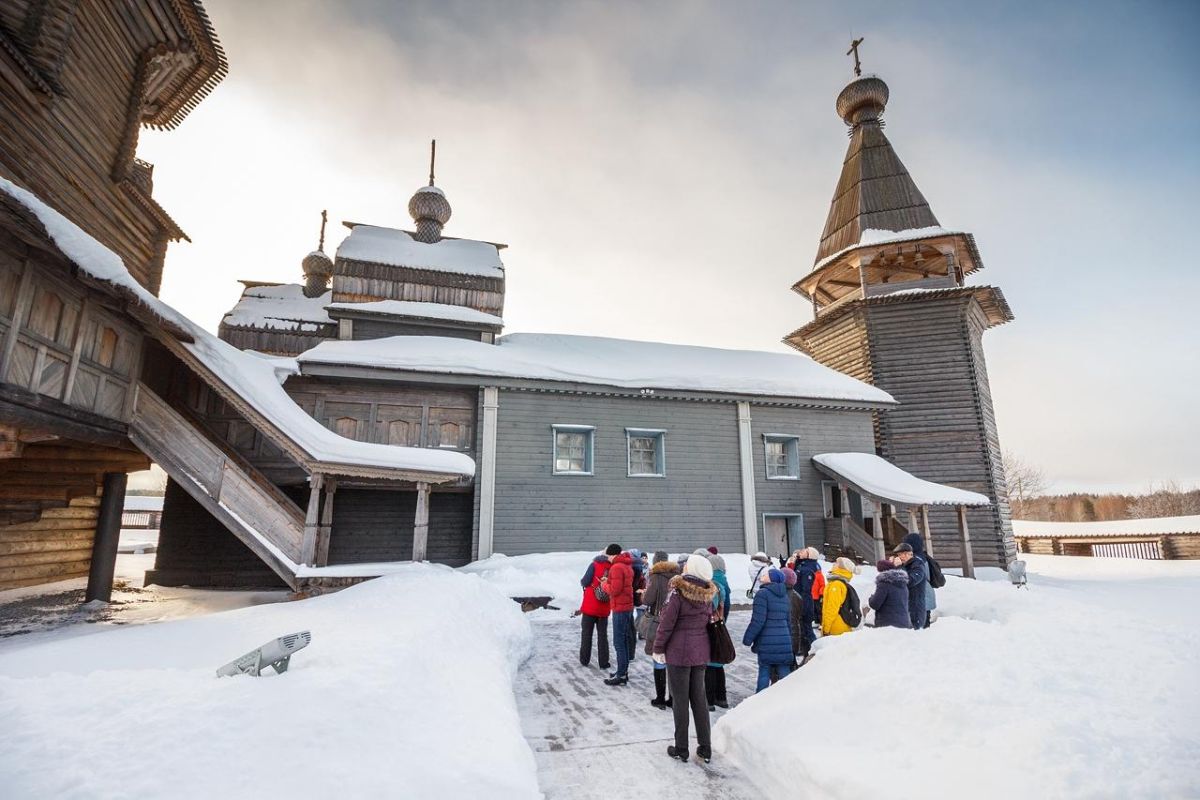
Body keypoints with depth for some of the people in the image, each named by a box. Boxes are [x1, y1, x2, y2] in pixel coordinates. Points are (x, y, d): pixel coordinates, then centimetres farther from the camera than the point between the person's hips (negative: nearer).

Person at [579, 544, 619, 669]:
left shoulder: (595, 565, -14)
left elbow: (585, 582, -13)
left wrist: (583, 582, 8)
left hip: (589, 606, -2)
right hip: (604, 608, 2)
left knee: (586, 633, 12)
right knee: (603, 635, 13)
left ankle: (584, 660, 21)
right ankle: (603, 662, 14)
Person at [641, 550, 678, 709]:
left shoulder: (656, 577, -12)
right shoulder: (677, 576, 2)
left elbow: (648, 600, -12)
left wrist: (643, 593, 8)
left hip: (658, 623, -5)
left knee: (659, 661, 4)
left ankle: (660, 699, 10)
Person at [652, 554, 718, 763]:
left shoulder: (678, 592, -18)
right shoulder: (707, 595, 0)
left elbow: (667, 623, -15)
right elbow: (709, 622, 7)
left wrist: (658, 649, -5)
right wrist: (702, 645, 15)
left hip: (678, 652, -5)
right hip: (700, 652, 5)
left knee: (680, 699, 6)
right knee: (699, 698, 14)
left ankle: (681, 749, 15)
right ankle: (705, 748, 21)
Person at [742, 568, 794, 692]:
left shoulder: (763, 593, -11)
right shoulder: (784, 595, 13)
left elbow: (758, 620, -14)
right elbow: (788, 620, 19)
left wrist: (747, 639, -7)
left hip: (766, 642, -6)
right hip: (784, 641, 6)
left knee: (764, 672, 3)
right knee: (784, 672, 10)